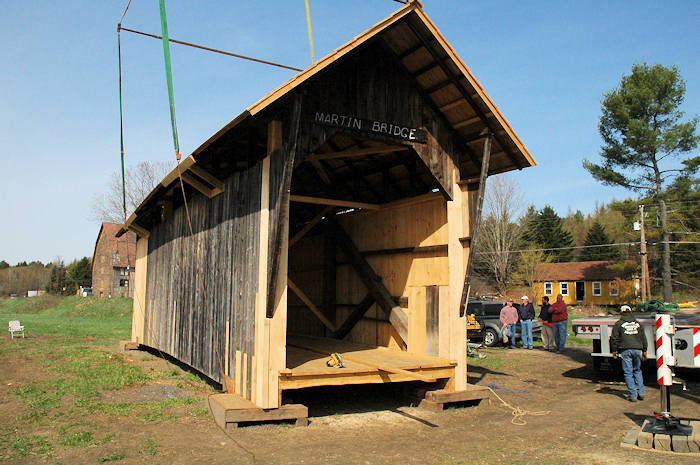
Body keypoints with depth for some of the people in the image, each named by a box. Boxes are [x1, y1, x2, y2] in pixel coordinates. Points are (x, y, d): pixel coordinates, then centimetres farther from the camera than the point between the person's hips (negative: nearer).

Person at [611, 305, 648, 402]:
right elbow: (643, 338, 17)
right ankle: (641, 393, 13)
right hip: (637, 349, 4)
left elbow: (614, 338, 1)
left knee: (628, 373, 0)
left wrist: (614, 350, 8)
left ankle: (632, 395, -1)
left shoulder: (619, 324, 3)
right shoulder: (637, 323, 15)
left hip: (625, 350, -4)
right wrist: (644, 351, 22)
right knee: (637, 371, 19)